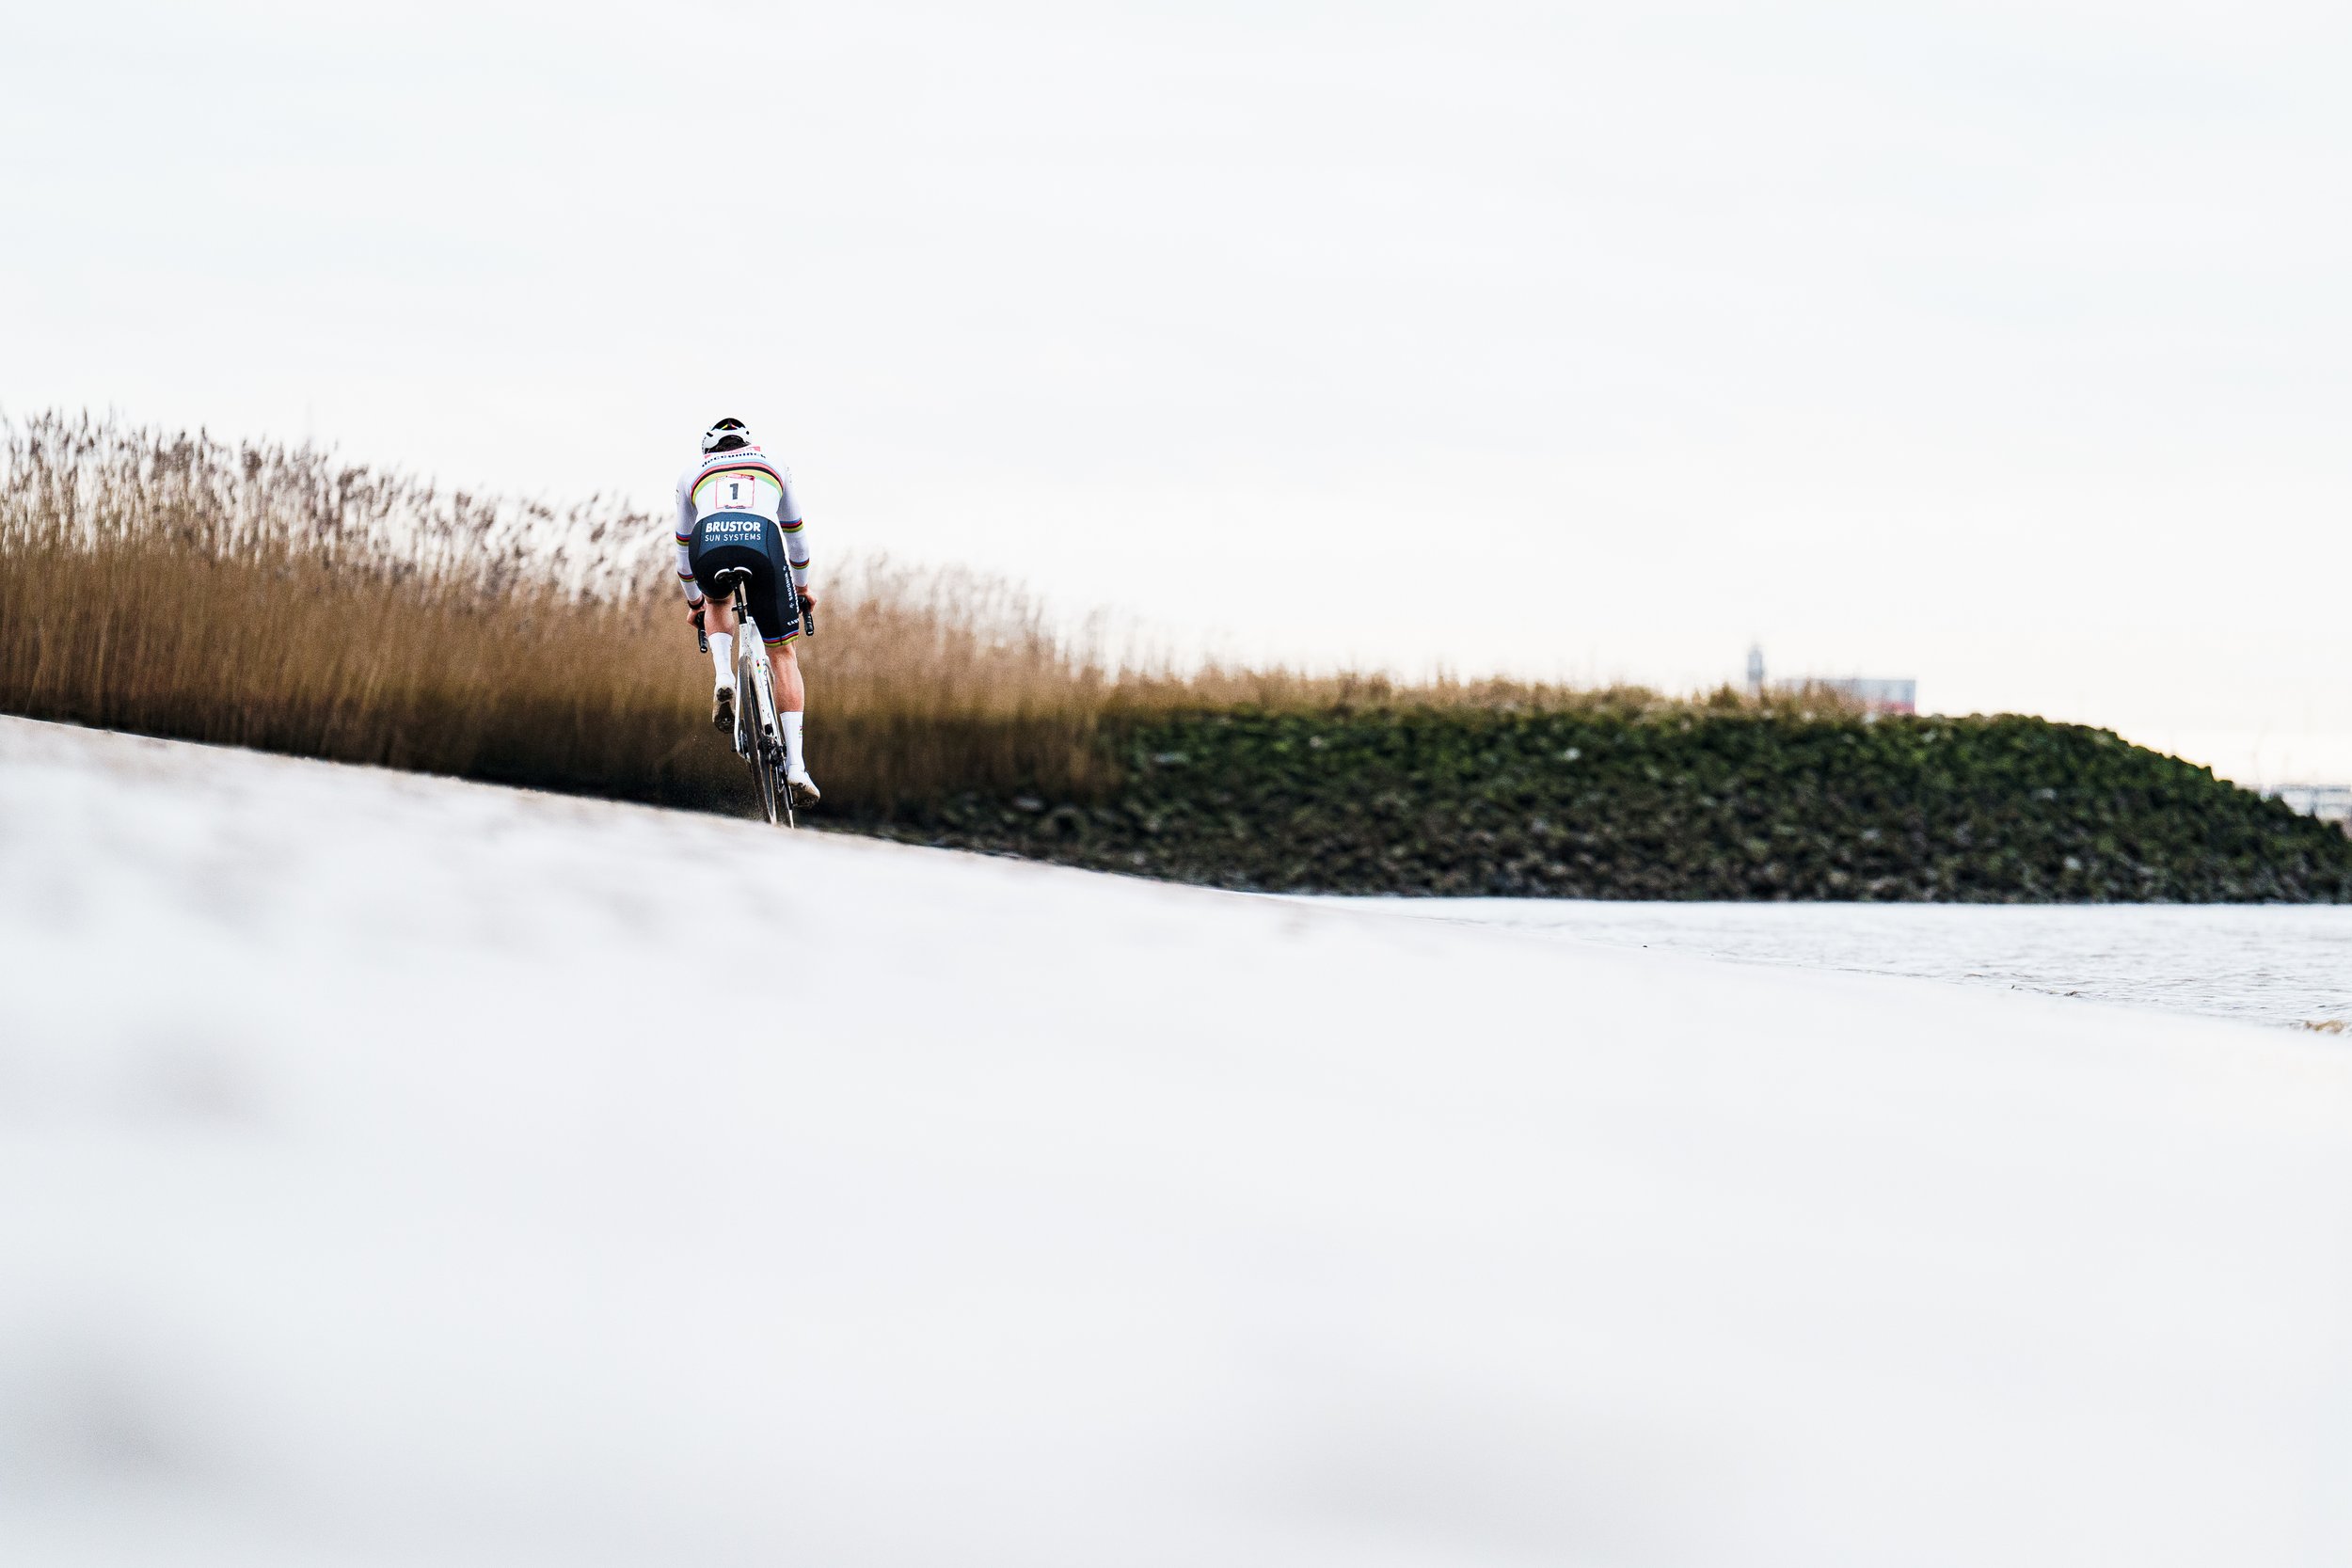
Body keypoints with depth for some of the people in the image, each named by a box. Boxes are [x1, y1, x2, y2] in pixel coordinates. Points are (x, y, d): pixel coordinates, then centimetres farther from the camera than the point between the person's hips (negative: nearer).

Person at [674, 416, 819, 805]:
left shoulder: (693, 475, 35)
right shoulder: (774, 467, 35)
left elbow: (683, 546, 43)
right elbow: (795, 535, 46)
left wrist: (694, 602, 57)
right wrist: (802, 587, 60)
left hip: (708, 546, 1)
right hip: (762, 544, -1)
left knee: (717, 601, 38)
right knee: (782, 653, 14)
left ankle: (724, 678, 9)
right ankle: (795, 764, 2)